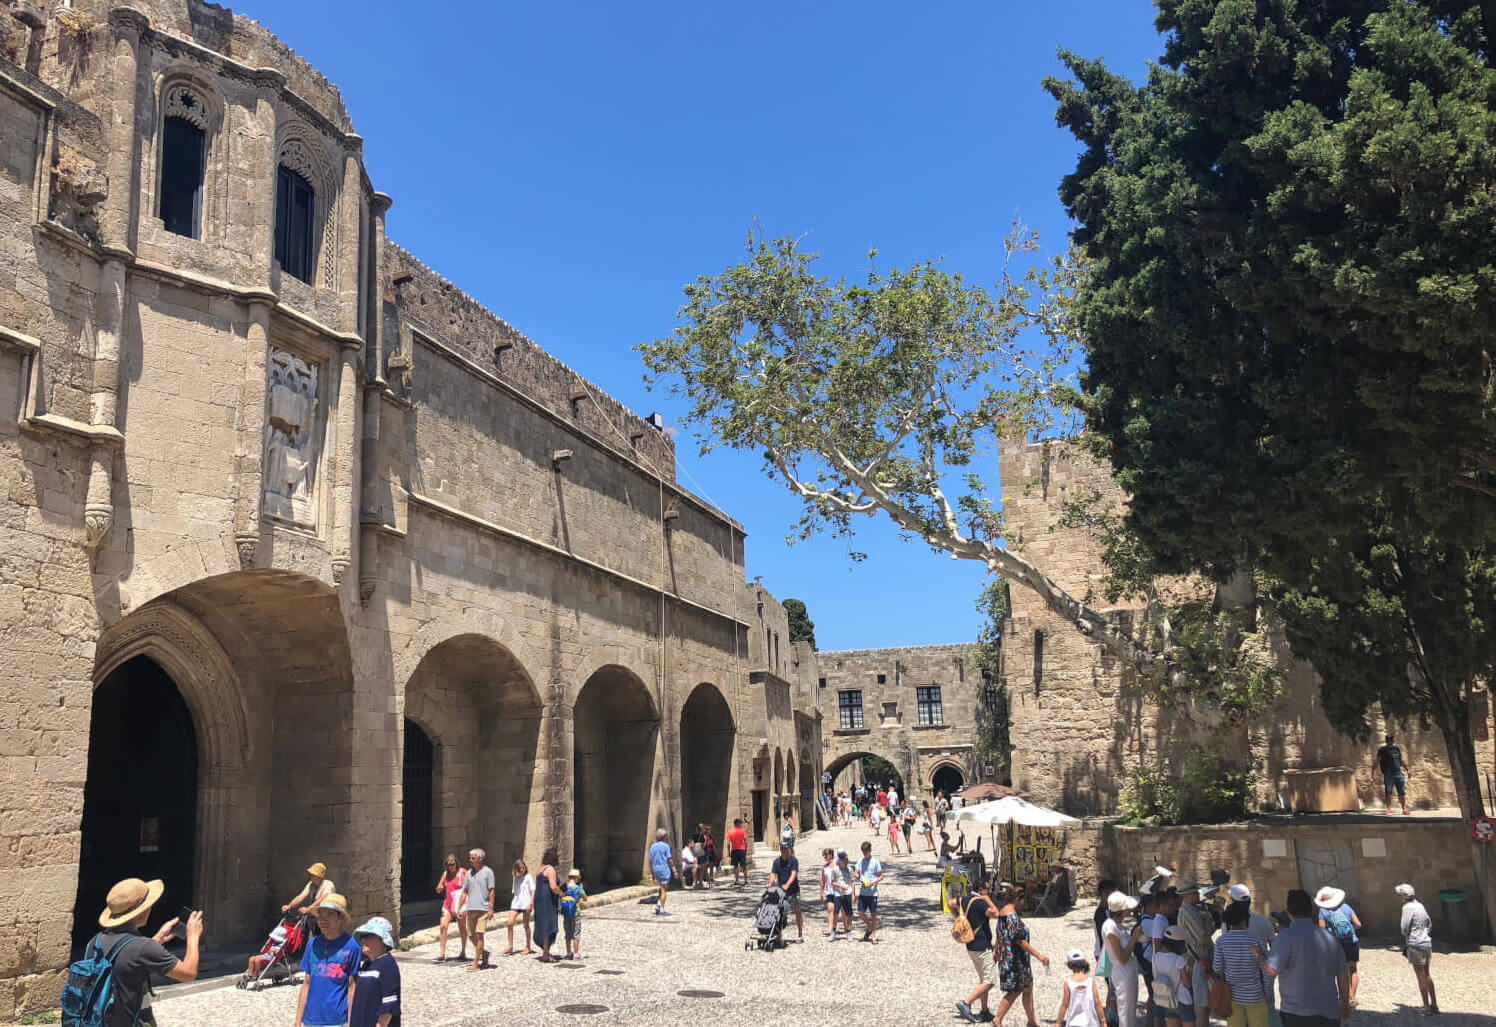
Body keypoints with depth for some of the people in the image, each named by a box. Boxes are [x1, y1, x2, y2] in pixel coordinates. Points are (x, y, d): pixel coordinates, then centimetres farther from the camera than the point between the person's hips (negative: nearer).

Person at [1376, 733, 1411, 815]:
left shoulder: (1397, 749, 16)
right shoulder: (1382, 750, 0)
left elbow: (1402, 761, 25)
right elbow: (1377, 761, -5)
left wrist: (1407, 770, 23)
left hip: (1399, 774, 5)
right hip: (1388, 774, -5)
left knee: (1402, 793, 6)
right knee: (1388, 792, -5)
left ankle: (1404, 809, 13)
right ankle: (1389, 810, 0)